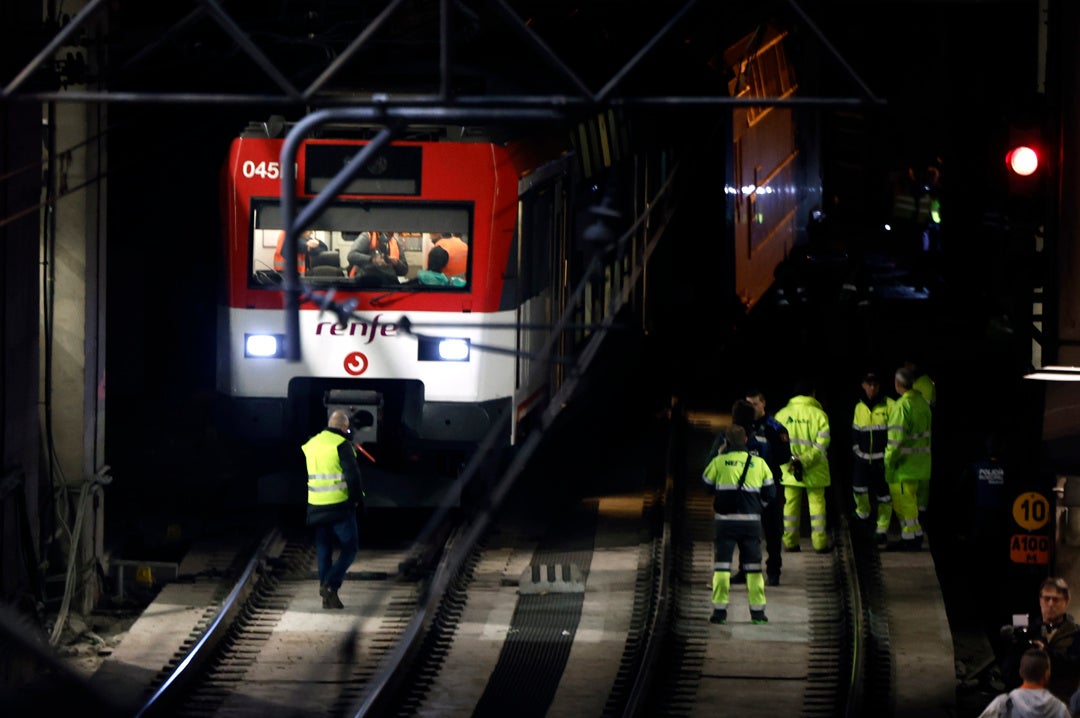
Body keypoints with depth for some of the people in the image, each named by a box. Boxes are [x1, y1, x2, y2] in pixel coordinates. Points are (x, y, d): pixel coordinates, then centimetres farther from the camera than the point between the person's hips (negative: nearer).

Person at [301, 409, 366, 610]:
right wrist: (357, 498, -5)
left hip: (316, 506, 6)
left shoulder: (311, 444, 12)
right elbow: (352, 475, -15)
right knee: (350, 547, 2)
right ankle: (331, 585, -14)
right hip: (340, 506, -6)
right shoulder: (342, 444, -11)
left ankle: (327, 597, 10)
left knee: (323, 550, 12)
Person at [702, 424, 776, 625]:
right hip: (751, 520, 2)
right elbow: (770, 493, 7)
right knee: (753, 565, 9)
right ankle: (757, 611, 8)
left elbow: (705, 485, 7)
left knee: (721, 565, 3)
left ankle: (719, 610, -2)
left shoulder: (719, 462, -3)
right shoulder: (759, 463, 2)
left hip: (725, 520, -1)